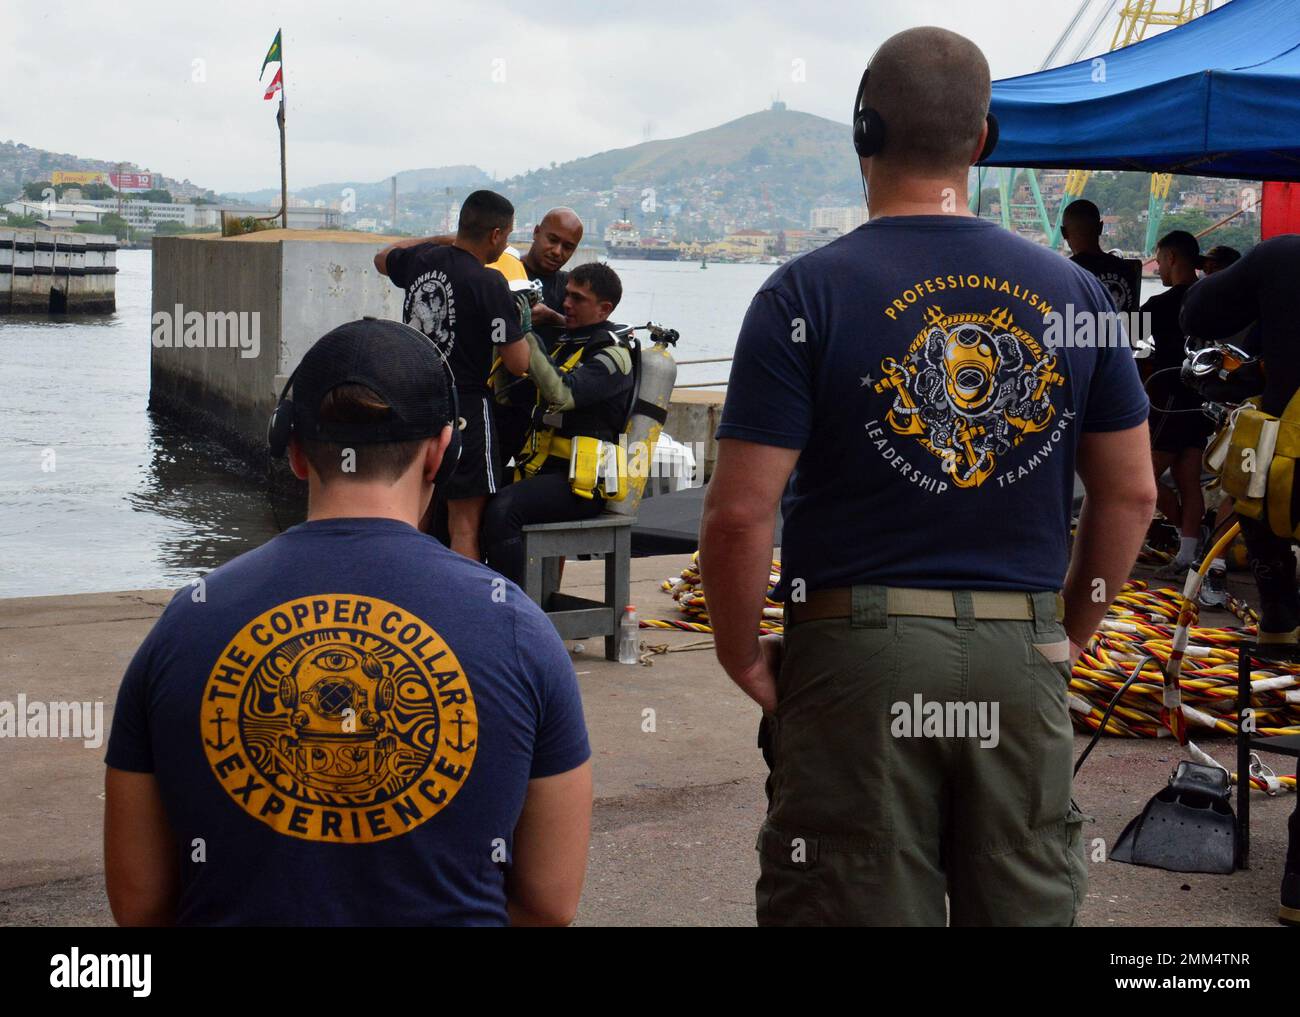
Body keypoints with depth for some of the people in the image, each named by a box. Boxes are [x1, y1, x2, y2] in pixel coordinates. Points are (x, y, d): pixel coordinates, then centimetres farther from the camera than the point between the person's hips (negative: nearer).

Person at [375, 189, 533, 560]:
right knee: (466, 526, -3)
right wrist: (523, 323, 4)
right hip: (465, 409, -7)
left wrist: (443, 239, 28)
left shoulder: (421, 260, 3)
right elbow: (518, 363, -15)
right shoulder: (490, 284, -16)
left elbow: (383, 258, 29)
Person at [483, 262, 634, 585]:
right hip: (545, 467, 8)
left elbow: (561, 394, -25)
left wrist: (526, 338, -25)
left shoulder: (612, 355, -7)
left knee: (503, 509, -30)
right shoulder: (566, 343, 21)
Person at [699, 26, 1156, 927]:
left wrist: (744, 658, 1)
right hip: (1022, 665, 4)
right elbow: (1131, 494, 9)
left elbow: (742, 511, -12)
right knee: (1029, 905, 16)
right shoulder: (1073, 293, 5)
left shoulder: (807, 295, -7)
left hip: (859, 657, -3)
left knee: (857, 906, 7)